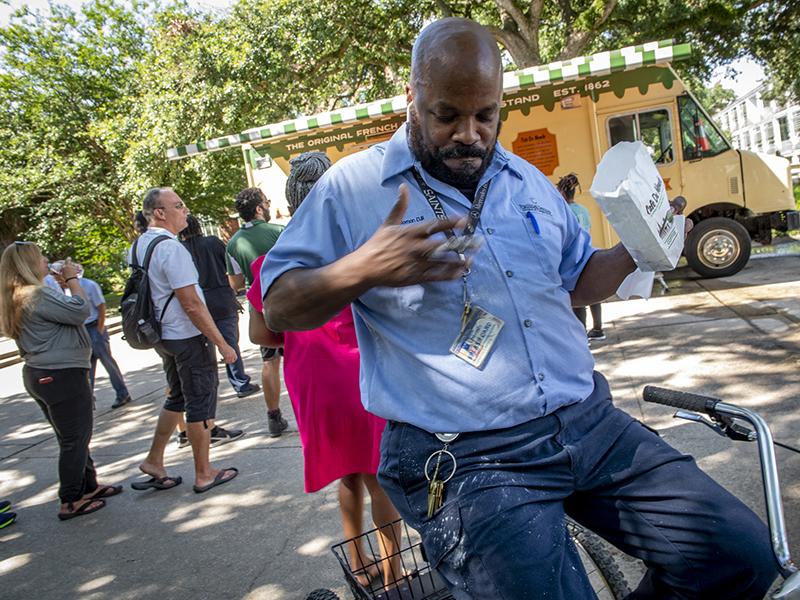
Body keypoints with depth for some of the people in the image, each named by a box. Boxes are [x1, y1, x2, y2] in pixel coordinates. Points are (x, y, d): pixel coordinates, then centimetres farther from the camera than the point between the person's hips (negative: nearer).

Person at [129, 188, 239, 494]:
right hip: (189, 336, -9)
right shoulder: (171, 248, -21)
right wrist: (222, 343, -18)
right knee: (200, 403, 4)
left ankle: (154, 462, 28)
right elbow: (191, 305, -23)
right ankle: (204, 474, 17)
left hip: (164, 336, 9)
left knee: (177, 397, 23)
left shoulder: (137, 246, 8)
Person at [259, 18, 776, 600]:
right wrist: (362, 269, -22)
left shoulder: (529, 181, 15)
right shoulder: (355, 186, -2)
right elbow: (278, 306, -3)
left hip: (589, 422, 6)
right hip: (466, 460, -5)